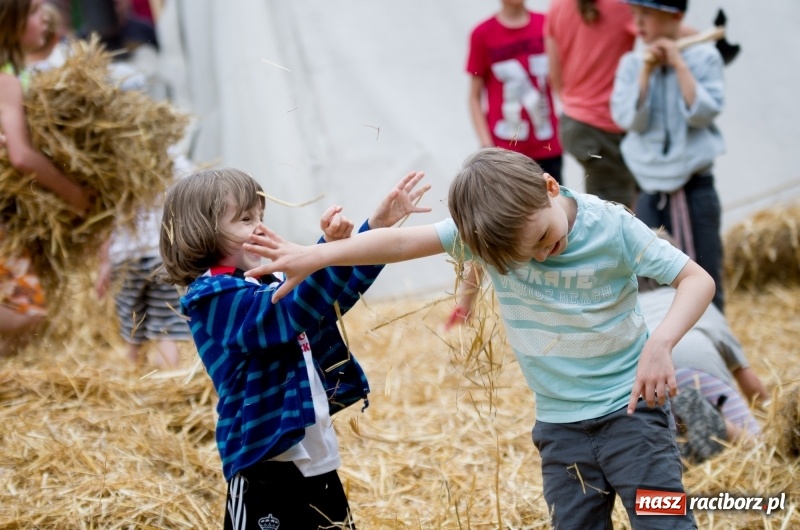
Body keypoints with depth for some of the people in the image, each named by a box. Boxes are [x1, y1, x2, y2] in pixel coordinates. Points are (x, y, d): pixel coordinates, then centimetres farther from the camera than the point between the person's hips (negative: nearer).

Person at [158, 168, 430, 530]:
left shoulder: (266, 286, 14)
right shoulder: (214, 299, -14)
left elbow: (336, 294, 21)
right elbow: (291, 313, -30)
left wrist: (379, 225, 11)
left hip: (318, 462, 9)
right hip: (265, 469, -9)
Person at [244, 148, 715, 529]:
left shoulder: (613, 226, -17)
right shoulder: (487, 231, -10)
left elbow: (697, 279, -14)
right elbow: (404, 242, -8)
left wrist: (661, 343, -31)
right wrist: (314, 257, -12)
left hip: (631, 409, -3)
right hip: (560, 424, 3)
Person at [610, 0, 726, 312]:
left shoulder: (704, 57, -3)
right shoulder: (632, 64, 4)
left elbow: (703, 113, -14)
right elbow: (628, 118, -8)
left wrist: (679, 65, -15)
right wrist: (646, 69, -12)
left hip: (695, 189, -3)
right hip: (651, 192, 3)